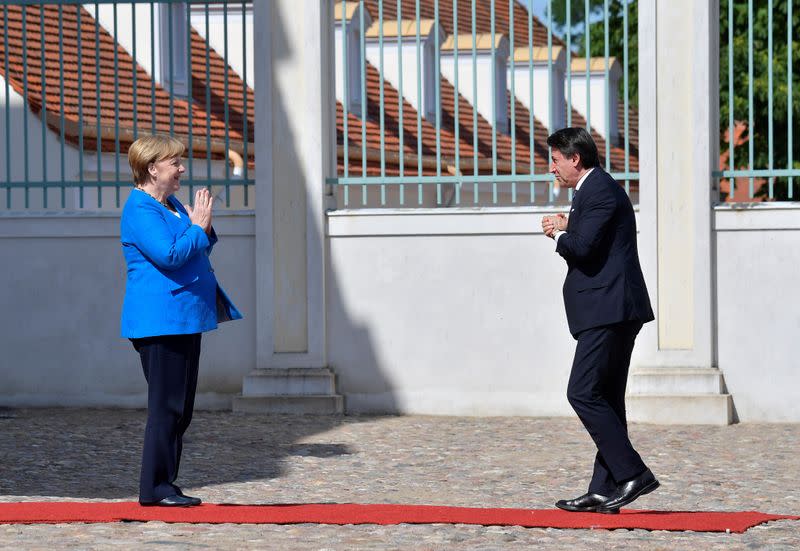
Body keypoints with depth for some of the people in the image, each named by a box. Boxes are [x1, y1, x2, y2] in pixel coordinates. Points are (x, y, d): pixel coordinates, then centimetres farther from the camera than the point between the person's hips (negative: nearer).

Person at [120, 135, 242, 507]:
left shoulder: (172, 204, 17)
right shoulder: (140, 210, -13)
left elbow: (195, 254, 23)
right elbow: (169, 256, -24)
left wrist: (203, 228, 5)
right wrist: (198, 228, -12)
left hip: (184, 319, 10)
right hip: (161, 321, -10)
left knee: (180, 407, 10)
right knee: (167, 406, -9)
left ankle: (165, 484, 15)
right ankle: (154, 488, -5)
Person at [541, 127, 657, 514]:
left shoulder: (600, 190, -11)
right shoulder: (596, 189, 22)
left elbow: (582, 248, -21)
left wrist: (559, 235, -2)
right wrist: (566, 230, 8)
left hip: (609, 312, -11)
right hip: (611, 312, 11)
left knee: (583, 394, -13)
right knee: (604, 399, 9)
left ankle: (632, 474, -14)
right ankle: (604, 492, 10)